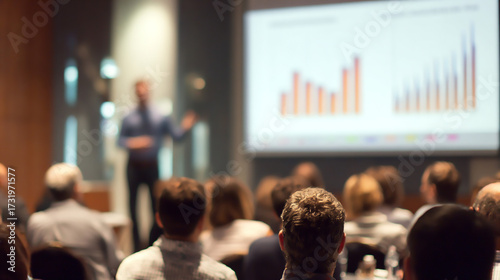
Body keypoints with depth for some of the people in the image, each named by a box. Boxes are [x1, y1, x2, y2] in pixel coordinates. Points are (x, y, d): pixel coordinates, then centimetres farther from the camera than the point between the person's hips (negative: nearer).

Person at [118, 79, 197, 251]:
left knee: (156, 202, -1)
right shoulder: (129, 118, 5)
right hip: (134, 165, 0)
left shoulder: (160, 117, 6)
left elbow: (175, 135, 2)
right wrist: (132, 143, -18)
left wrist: (185, 128, -17)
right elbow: (120, 140, 2)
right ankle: (136, 244, 9)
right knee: (133, 203, 1)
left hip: (152, 166, 0)